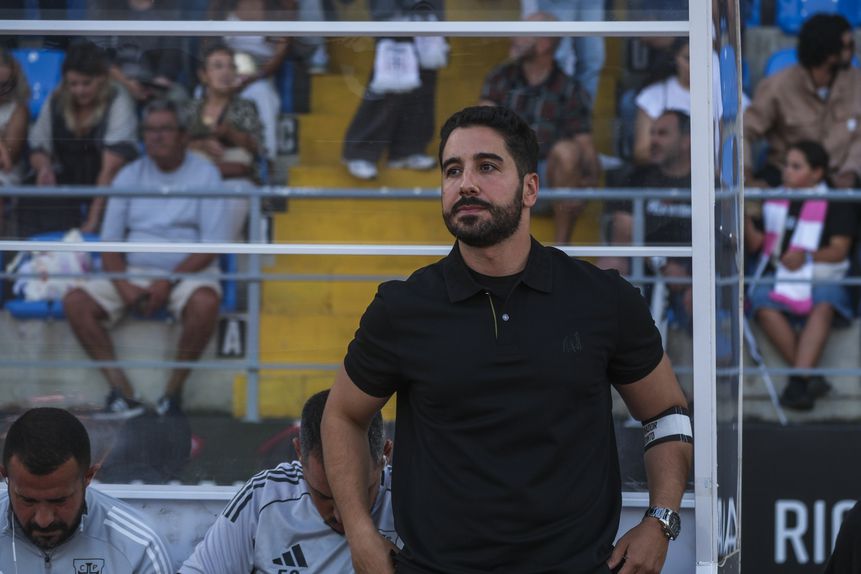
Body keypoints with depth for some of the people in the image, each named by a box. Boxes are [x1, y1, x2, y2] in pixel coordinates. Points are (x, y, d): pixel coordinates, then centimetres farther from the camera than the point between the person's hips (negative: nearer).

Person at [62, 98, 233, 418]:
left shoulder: (204, 175, 1)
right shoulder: (129, 176, 12)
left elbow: (212, 246, -6)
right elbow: (110, 242, 8)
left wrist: (169, 282, -17)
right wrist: (123, 285, -12)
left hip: (188, 272, -4)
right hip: (133, 272, 4)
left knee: (204, 303, -37)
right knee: (76, 302, -20)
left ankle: (174, 390, -22)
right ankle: (121, 391, -23)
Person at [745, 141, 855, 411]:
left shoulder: (834, 204, 8)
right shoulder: (774, 202, 19)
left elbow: (839, 249, -3)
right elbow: (755, 245, 15)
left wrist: (807, 256, -20)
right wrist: (746, 219, -3)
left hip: (821, 278, -3)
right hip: (778, 276, 3)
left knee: (824, 305, -37)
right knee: (764, 304, -31)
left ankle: (798, 379, -46)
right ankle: (811, 376, -33)